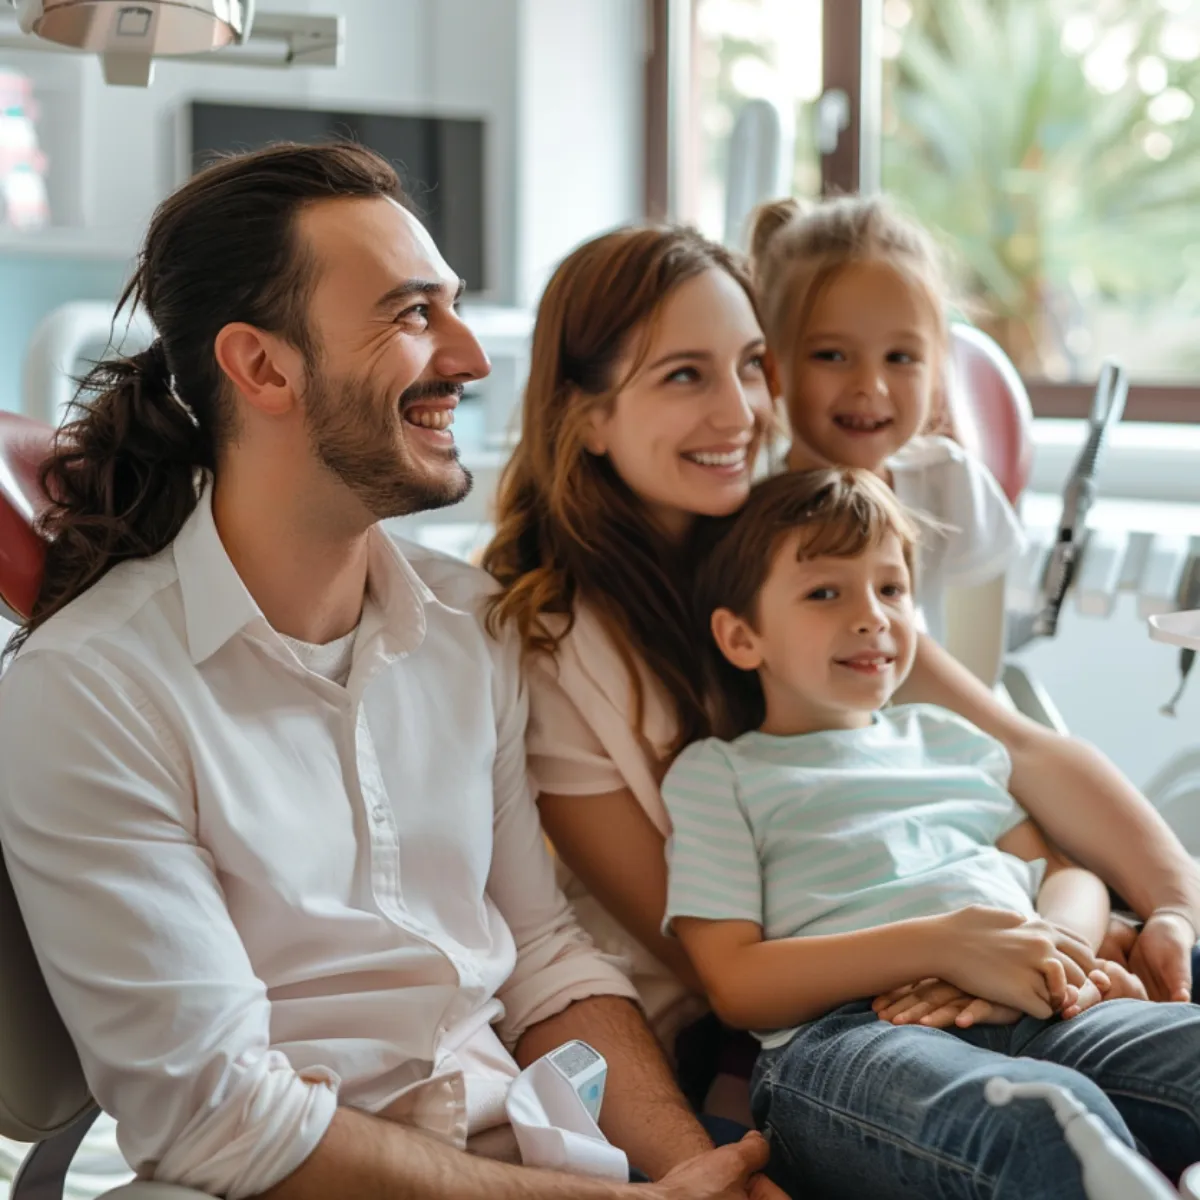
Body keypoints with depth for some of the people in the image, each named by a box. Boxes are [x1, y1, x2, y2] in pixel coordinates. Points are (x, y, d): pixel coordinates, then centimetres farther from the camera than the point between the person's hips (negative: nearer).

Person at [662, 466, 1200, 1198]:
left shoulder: (948, 739, 33)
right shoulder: (717, 773, 16)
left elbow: (1069, 870, 26)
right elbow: (736, 985, 3)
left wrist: (1058, 946, -2)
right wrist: (940, 946, -10)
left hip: (1033, 1012, 6)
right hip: (841, 1033, -5)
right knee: (1052, 1125, -40)